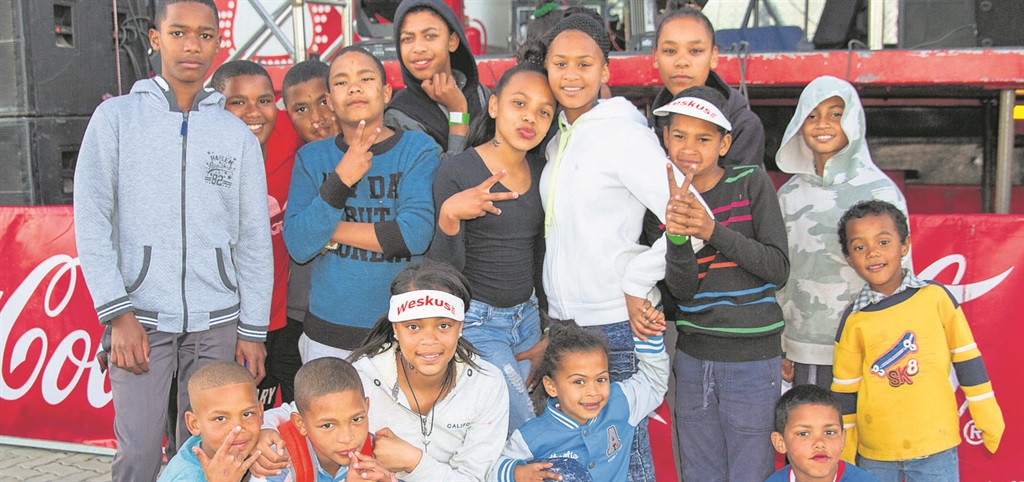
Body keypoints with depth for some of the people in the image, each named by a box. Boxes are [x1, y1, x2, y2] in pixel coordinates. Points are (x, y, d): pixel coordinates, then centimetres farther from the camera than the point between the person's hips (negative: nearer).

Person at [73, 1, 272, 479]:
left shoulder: (237, 135, 9)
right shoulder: (116, 117, 4)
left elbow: (255, 240, 8)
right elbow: (92, 222, 0)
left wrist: (253, 330, 4)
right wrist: (118, 314, -8)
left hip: (217, 322, 2)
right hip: (140, 316, -1)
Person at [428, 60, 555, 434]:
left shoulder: (540, 172, 5)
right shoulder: (457, 172, -13)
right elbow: (445, 267, -15)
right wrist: (448, 217, -32)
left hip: (528, 316, 6)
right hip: (477, 321, -6)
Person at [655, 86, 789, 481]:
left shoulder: (752, 183, -6)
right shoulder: (666, 199, 2)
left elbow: (779, 268, -12)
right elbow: (682, 291, -7)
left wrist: (713, 230, -22)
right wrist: (677, 233, -25)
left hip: (752, 358, -3)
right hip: (693, 357, 4)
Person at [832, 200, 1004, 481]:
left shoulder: (935, 297, -5)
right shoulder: (853, 320, -3)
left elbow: (967, 360, 3)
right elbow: (844, 389, 4)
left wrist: (989, 422, 7)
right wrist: (844, 453, 8)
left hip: (936, 447, -1)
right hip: (873, 453, 1)